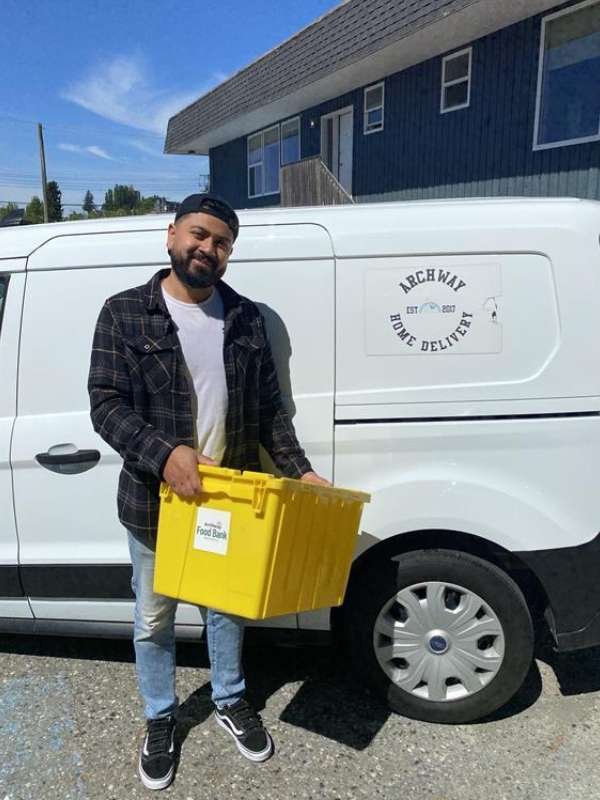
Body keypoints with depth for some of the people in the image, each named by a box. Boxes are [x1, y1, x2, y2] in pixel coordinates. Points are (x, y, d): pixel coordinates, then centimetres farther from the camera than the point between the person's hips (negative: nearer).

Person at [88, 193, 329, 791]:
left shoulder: (245, 317, 2)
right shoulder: (125, 313, -8)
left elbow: (268, 407, 4)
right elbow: (106, 406, -13)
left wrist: (298, 470, -6)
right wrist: (164, 453, -29)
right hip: (154, 500, -2)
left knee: (227, 605, 21)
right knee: (154, 618, 16)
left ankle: (230, 702, 45)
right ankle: (159, 719, 41)